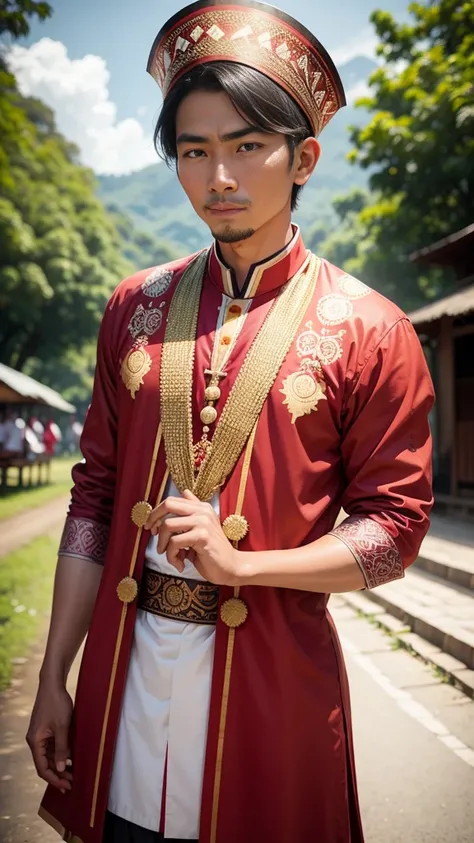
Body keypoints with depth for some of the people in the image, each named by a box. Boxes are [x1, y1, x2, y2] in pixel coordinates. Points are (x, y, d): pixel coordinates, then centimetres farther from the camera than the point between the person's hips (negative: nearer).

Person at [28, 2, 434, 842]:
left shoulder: (370, 332, -7)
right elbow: (96, 496, 4)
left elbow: (394, 526, -5)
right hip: (124, 671, 3)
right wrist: (53, 677, 4)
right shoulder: (135, 308, 3)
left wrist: (241, 561, -19)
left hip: (273, 678, -2)